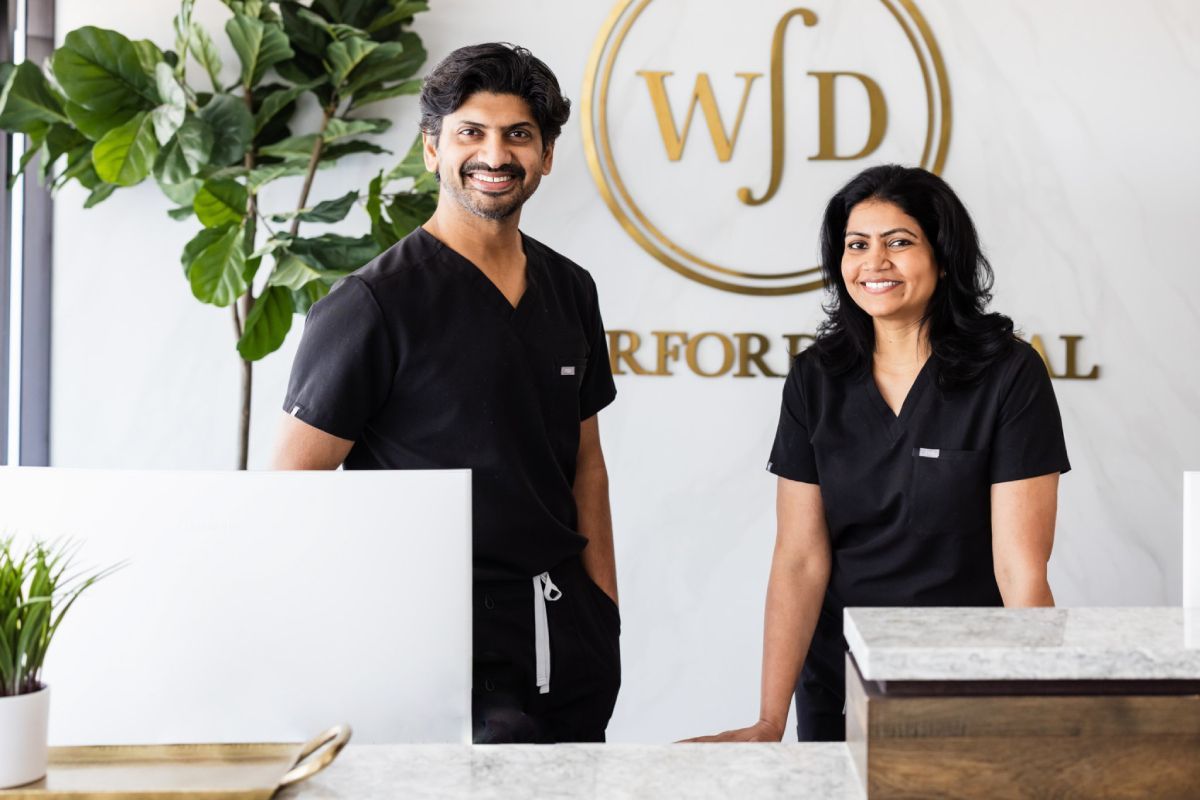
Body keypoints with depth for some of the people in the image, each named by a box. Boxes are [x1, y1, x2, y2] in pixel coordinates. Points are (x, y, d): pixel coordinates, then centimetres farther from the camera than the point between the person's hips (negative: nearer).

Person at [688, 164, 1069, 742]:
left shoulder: (1008, 374, -12)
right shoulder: (815, 379, -3)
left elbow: (1022, 569, -16)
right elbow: (801, 557, -7)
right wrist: (770, 722, -15)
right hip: (837, 684, 3)